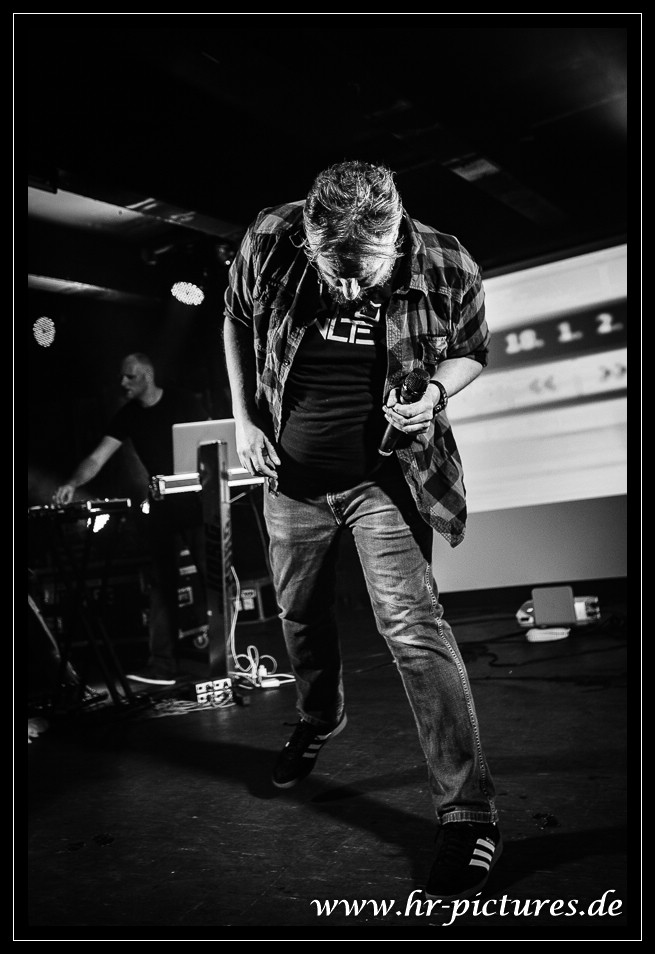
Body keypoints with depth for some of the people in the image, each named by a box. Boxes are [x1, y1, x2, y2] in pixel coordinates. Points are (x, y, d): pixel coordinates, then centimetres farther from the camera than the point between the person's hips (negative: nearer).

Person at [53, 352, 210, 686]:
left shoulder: (181, 401, -5)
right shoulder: (127, 415, 5)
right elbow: (98, 457, -1)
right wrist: (73, 484, -18)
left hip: (195, 501, -4)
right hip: (159, 506, 4)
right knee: (161, 584, 2)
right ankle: (162, 664, 4)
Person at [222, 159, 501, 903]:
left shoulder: (446, 267, -18)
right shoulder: (269, 241, -15)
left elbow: (471, 351, 2)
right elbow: (237, 319, 5)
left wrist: (435, 391, -20)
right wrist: (243, 416, -2)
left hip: (385, 474, -3)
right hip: (292, 473, 4)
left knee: (411, 624, -16)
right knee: (300, 613, 20)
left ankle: (469, 815, -5)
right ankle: (319, 719, 51)